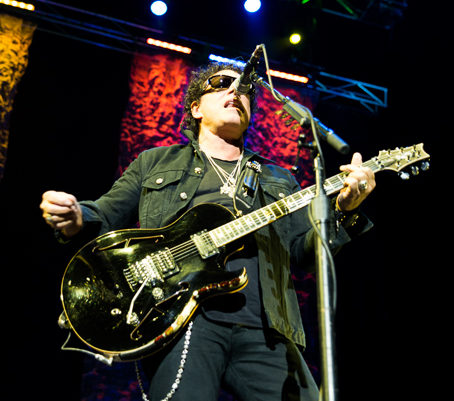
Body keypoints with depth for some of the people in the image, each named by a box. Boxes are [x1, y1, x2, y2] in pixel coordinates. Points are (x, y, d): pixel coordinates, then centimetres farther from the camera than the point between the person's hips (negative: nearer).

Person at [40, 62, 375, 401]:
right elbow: (106, 216, 19)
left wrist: (343, 210, -3)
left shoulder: (279, 180, 26)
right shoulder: (155, 162, 22)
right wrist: (75, 218, -5)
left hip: (263, 330, 3)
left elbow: (305, 251, 16)